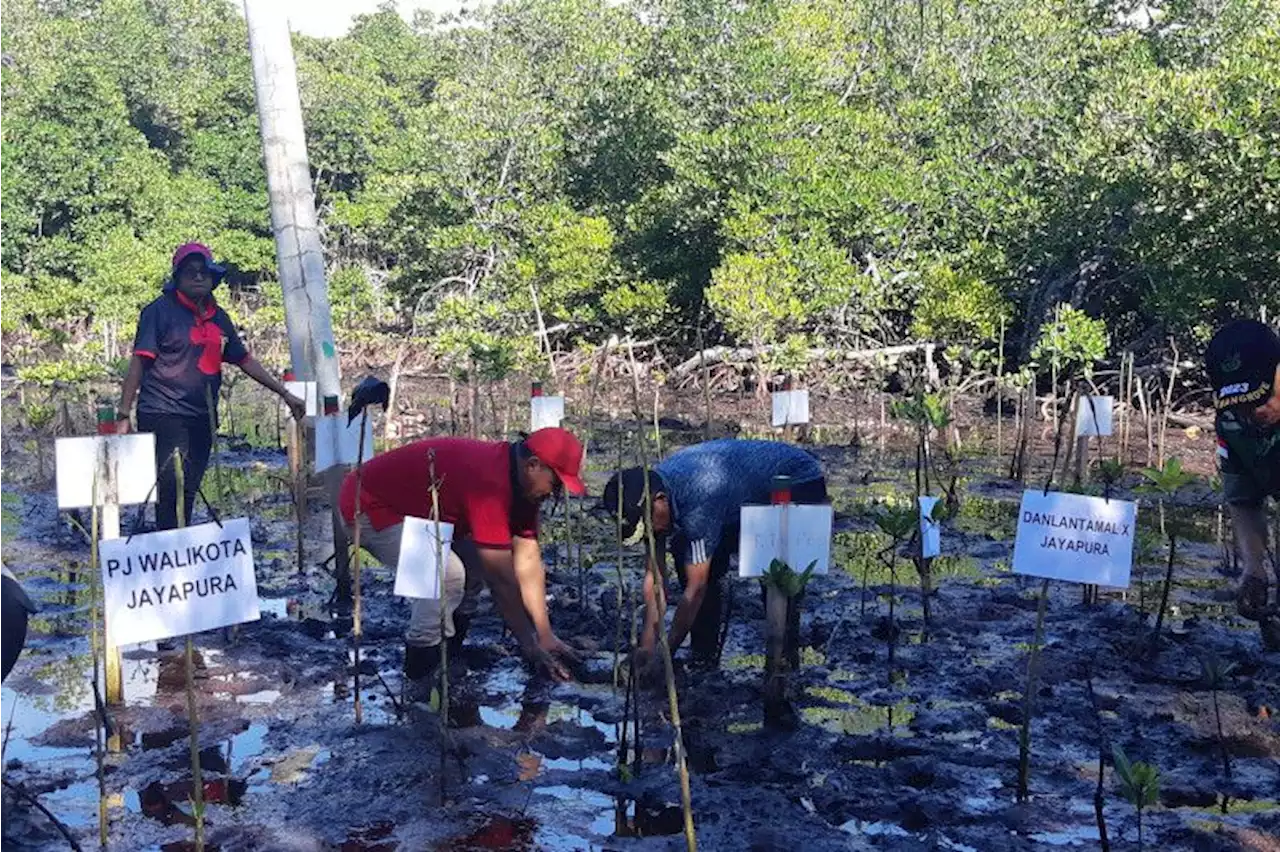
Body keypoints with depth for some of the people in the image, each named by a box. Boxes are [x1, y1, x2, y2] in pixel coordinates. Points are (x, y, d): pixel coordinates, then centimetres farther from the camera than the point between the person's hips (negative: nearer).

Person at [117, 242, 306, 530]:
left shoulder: (218, 318, 14)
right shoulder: (160, 311, -4)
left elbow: (244, 360, 20)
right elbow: (139, 363, -8)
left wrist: (284, 393, 18)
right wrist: (124, 415, -13)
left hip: (202, 419, 6)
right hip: (163, 416, -6)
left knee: (188, 493, 9)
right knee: (171, 490, -15)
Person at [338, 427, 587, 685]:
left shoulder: (518, 479, -4)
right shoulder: (490, 480, -33)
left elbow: (528, 561, -3)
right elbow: (502, 579, -28)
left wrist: (546, 637, -5)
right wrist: (531, 647, -20)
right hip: (368, 508, -10)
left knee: (476, 562, 8)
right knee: (448, 574, -23)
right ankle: (419, 679, -9)